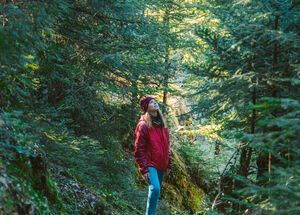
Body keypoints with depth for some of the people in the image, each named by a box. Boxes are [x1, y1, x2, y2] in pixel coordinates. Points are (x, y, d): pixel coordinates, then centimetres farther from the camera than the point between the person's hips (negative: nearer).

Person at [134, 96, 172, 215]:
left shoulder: (162, 124, 12)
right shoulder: (143, 125, -10)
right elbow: (139, 149, -12)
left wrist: (169, 164, 15)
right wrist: (143, 169, -16)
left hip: (161, 165, 7)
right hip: (150, 164, -7)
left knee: (156, 190, 11)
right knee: (155, 189, -23)